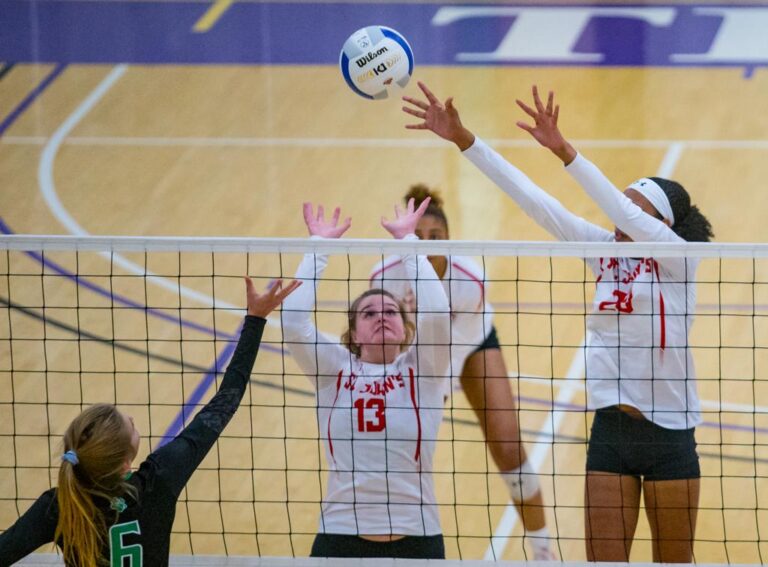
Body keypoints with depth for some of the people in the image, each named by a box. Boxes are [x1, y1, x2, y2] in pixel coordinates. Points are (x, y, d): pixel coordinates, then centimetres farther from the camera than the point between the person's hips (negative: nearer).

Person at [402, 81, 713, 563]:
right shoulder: (605, 250, 4)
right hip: (612, 430, 5)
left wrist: (563, 150, -38)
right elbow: (533, 199, 0)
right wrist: (464, 139, -6)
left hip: (669, 433, -5)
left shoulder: (678, 258, -10)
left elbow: (624, 212, -27)